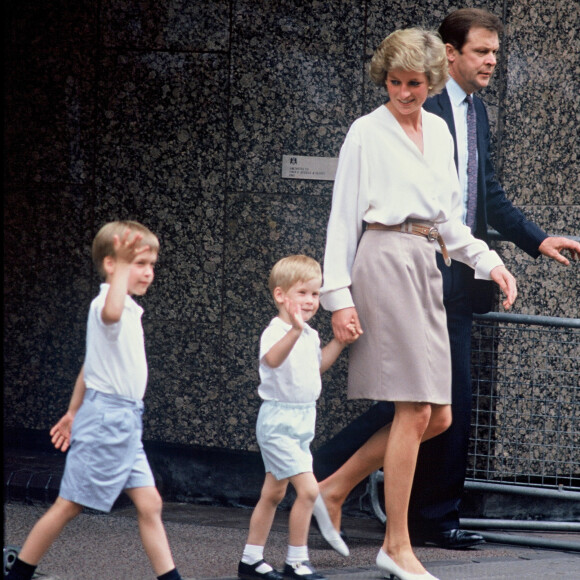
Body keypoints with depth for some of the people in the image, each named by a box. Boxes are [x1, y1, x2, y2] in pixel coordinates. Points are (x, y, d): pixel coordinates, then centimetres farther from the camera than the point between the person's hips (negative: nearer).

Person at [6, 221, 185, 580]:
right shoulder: (106, 304, -16)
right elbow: (110, 313, -45)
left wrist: (74, 412, 27)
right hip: (107, 418, -9)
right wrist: (123, 267, -41)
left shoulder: (128, 310, 15)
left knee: (150, 505, 6)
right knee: (69, 506, -1)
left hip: (125, 422, 9)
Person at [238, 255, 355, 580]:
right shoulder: (276, 331, -19)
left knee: (274, 493, 14)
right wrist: (295, 330, -57)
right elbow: (272, 359, -41)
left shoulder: (310, 335, 10)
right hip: (278, 420, -9)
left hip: (304, 420, 9)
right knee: (308, 488, -15)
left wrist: (340, 340, 17)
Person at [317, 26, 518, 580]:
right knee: (415, 410, -12)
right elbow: (342, 217, -3)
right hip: (386, 260, -8)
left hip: (426, 265, 8)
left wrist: (488, 262, 14)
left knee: (439, 415, 3)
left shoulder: (439, 131, 18)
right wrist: (338, 295, -9)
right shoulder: (367, 133, -1)